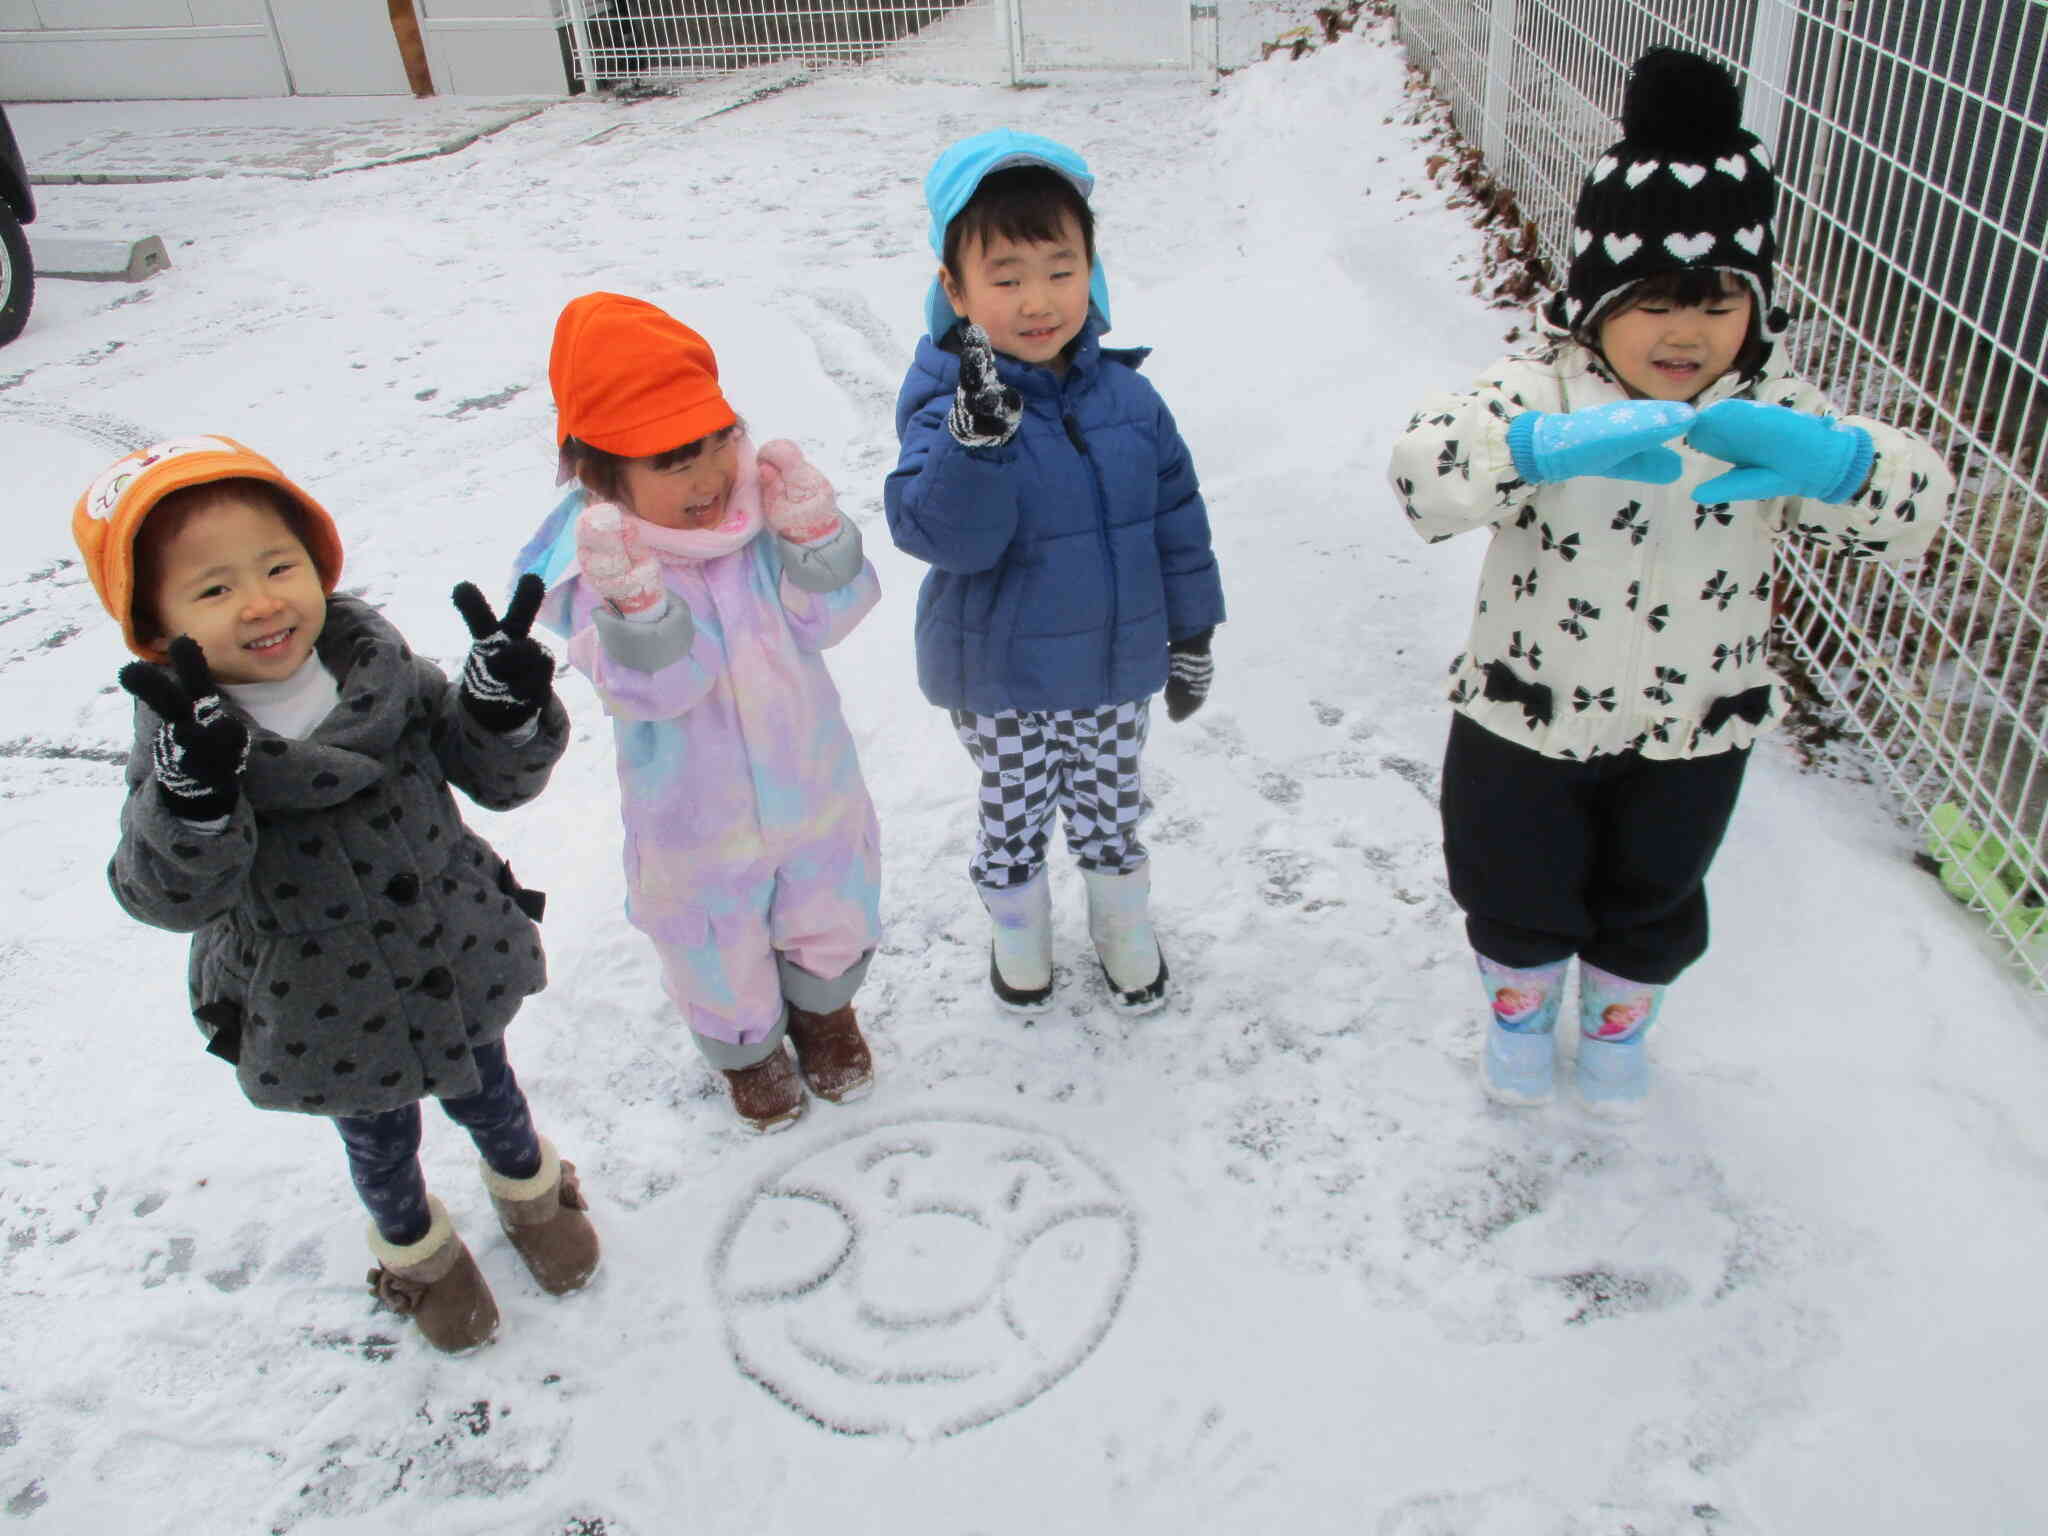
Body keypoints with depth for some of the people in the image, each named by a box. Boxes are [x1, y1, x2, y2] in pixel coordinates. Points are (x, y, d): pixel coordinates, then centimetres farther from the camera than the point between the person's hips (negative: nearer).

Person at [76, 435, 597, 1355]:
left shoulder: (380, 668, -16)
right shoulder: (182, 746, -24)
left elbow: (497, 778, -10)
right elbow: (171, 897, -32)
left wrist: (508, 703, -31)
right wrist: (196, 790, -51)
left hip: (460, 965, 2)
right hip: (328, 1018, -2)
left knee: (485, 1094, 28)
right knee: (380, 1140, 25)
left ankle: (529, 1186, 61)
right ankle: (415, 1248, 57)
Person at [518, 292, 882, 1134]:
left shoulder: (761, 501, -15)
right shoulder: (594, 564, -25)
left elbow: (825, 620, -15)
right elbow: (659, 686, -31)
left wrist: (814, 536, -32)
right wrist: (636, 604, -49)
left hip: (811, 782, 3)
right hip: (695, 819, -3)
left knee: (829, 920, 27)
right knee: (720, 952, 21)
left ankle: (823, 1007, 59)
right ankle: (746, 1047, 53)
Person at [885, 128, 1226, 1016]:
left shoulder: (1126, 397, -7)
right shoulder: (947, 403, -19)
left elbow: (1175, 519, 4)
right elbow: (945, 535, -33)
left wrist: (1192, 634, 9)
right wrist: (977, 434, -48)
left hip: (1116, 668, 3)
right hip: (999, 679, -2)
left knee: (1110, 812, 21)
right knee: (1013, 816, 18)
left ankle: (1125, 929, 47)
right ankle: (1018, 933, 45)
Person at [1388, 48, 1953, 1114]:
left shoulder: (1775, 418, -10)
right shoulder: (1540, 391, -19)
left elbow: (1908, 507, -21)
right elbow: (1423, 468, -36)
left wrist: (1829, 460, -44)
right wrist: (1551, 445, -55)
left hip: (1692, 733, 2)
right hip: (1526, 721, -2)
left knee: (1654, 903, 25)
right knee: (1518, 891, 20)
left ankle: (1618, 1022, 56)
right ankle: (1521, 1004, 53)